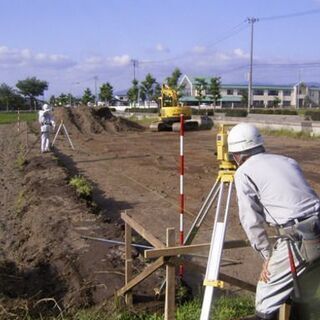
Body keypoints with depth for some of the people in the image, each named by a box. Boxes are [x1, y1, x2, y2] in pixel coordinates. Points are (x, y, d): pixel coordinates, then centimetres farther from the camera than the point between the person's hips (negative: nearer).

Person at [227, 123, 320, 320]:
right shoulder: (287, 161, 22)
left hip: (299, 238, -7)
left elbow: (251, 220, 0)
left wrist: (267, 255, 9)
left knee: (267, 298, 6)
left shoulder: (244, 172, 4)